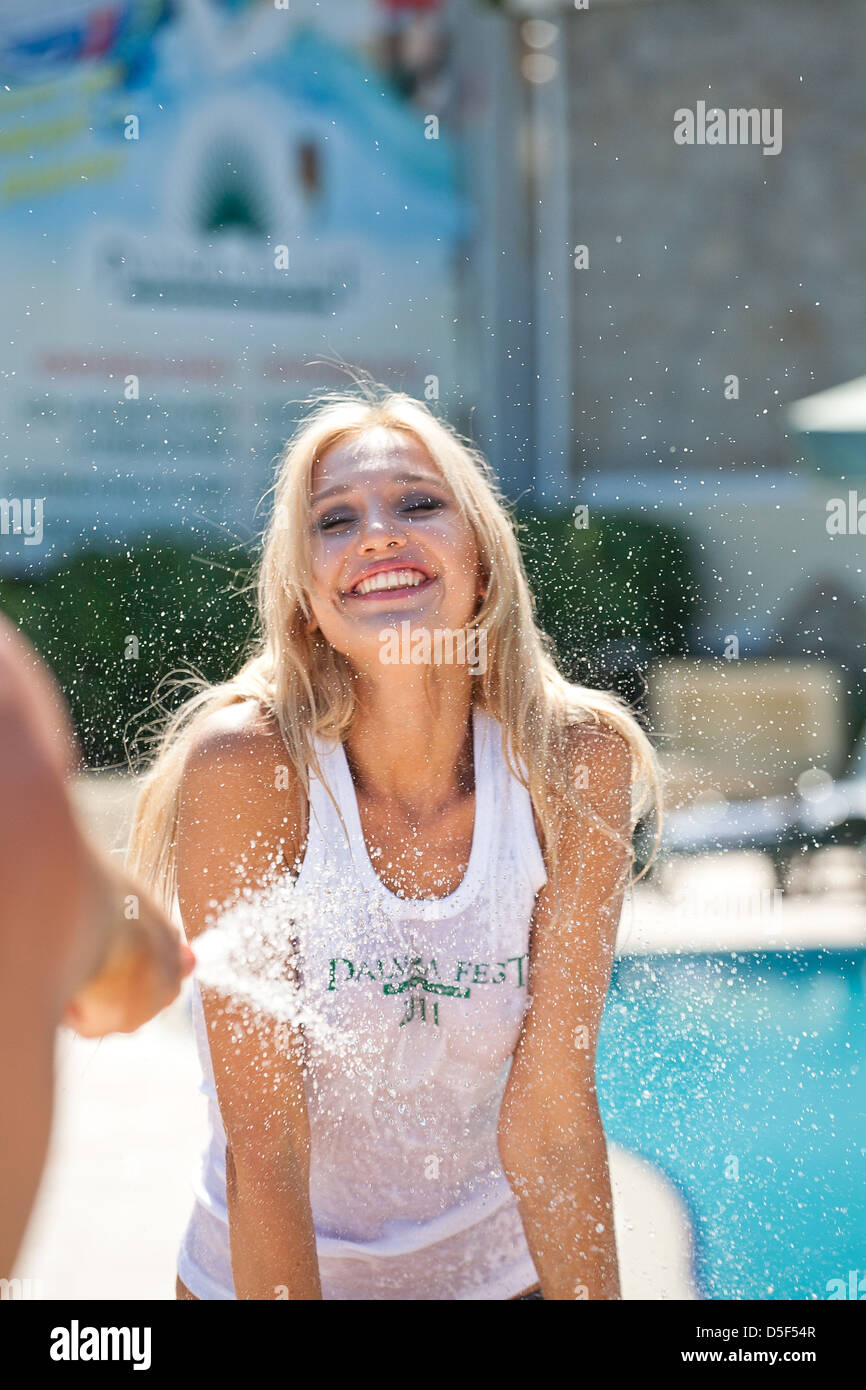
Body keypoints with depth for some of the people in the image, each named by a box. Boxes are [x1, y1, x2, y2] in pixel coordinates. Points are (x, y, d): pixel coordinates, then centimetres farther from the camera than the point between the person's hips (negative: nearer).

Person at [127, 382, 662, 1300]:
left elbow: (552, 1113, -15)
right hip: (260, 1268, -2)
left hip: (497, 1264, 2)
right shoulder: (246, 766, -24)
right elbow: (262, 1144, -22)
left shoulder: (577, 763, -18)